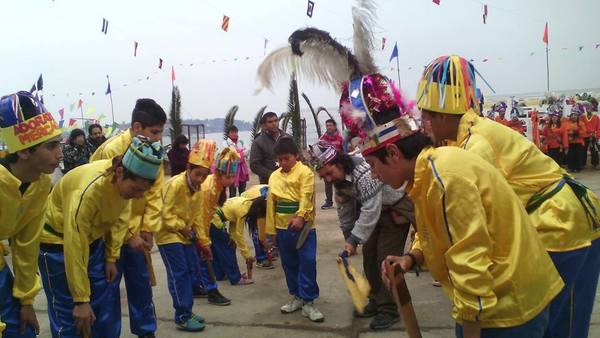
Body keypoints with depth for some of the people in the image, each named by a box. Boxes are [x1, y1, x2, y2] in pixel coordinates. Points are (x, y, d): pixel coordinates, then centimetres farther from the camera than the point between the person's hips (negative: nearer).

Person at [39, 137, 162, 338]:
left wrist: (112, 257, 2)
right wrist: (80, 300, -24)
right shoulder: (87, 190, -36)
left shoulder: (125, 181, -16)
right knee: (70, 315, -4)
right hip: (58, 242, -6)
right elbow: (74, 248, -31)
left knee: (105, 307, 9)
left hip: (93, 239, 6)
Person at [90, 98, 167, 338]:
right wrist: (127, 235, -15)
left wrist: (147, 230, -6)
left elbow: (154, 192, -1)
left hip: (136, 230, 6)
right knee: (109, 284, 2)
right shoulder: (111, 150, -22)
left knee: (141, 281, 13)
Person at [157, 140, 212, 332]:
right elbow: (165, 213, -23)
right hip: (168, 235, -8)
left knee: (192, 271, 10)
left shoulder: (197, 189, 3)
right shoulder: (175, 184, -23)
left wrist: (194, 231, 2)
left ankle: (186, 310, 22)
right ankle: (182, 317, 0)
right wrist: (181, 227, -19)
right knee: (179, 274, -7)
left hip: (185, 235, 8)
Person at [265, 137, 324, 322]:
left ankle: (308, 302, 4)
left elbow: (306, 196, -15)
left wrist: (300, 216, -29)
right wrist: (271, 230, 10)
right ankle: (297, 297, 27)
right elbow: (271, 203, 11)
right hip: (282, 227, 5)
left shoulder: (305, 172, -4)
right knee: (289, 264, 13)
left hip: (302, 225, -5)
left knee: (307, 262, -5)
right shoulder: (274, 177, 11)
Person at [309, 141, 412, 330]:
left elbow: (370, 210, -36)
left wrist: (354, 240, -33)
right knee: (369, 255, 10)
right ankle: (376, 301, 25)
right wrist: (348, 237, 6)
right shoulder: (338, 178, -5)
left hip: (396, 210, -8)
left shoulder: (364, 172, -34)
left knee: (386, 258, -9)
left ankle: (389, 309, 3)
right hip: (374, 211, 9)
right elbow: (344, 209, 5)